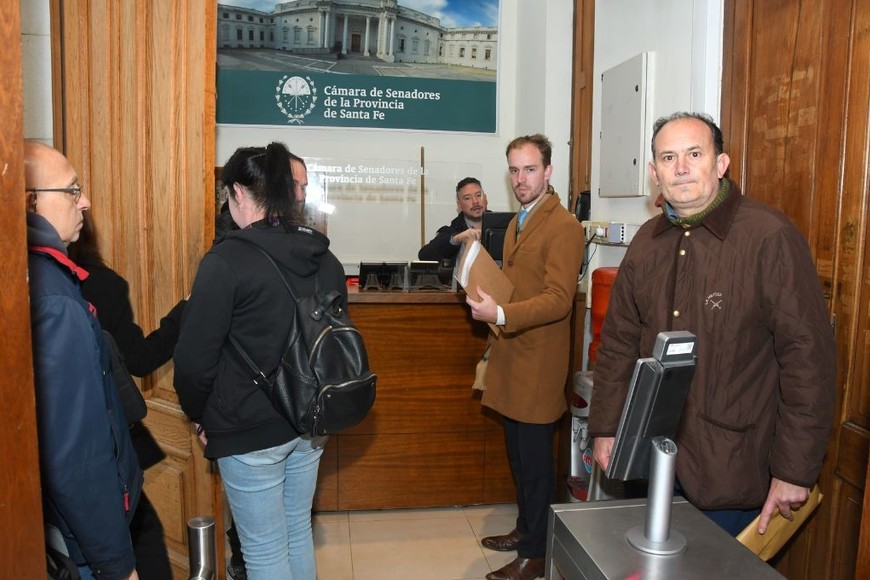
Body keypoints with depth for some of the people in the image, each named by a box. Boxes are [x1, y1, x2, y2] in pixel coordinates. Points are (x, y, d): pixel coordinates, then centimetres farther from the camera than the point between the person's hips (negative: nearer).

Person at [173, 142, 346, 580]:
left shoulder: (227, 259, -17)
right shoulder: (324, 257, 3)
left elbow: (195, 358, -16)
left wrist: (200, 415, 2)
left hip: (249, 429, -6)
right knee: (298, 533, 22)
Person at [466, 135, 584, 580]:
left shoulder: (563, 227, -14)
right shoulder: (517, 222, 15)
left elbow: (558, 299, -22)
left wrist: (501, 315, -31)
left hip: (538, 363, -8)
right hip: (511, 358, 8)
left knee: (534, 459, 3)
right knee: (518, 454, 19)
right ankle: (525, 529, 37)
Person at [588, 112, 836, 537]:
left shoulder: (770, 237, -13)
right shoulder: (647, 242, 6)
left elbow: (808, 355, -14)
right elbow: (619, 342, 9)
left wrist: (795, 470, -13)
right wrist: (606, 427, 6)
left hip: (732, 471, -5)